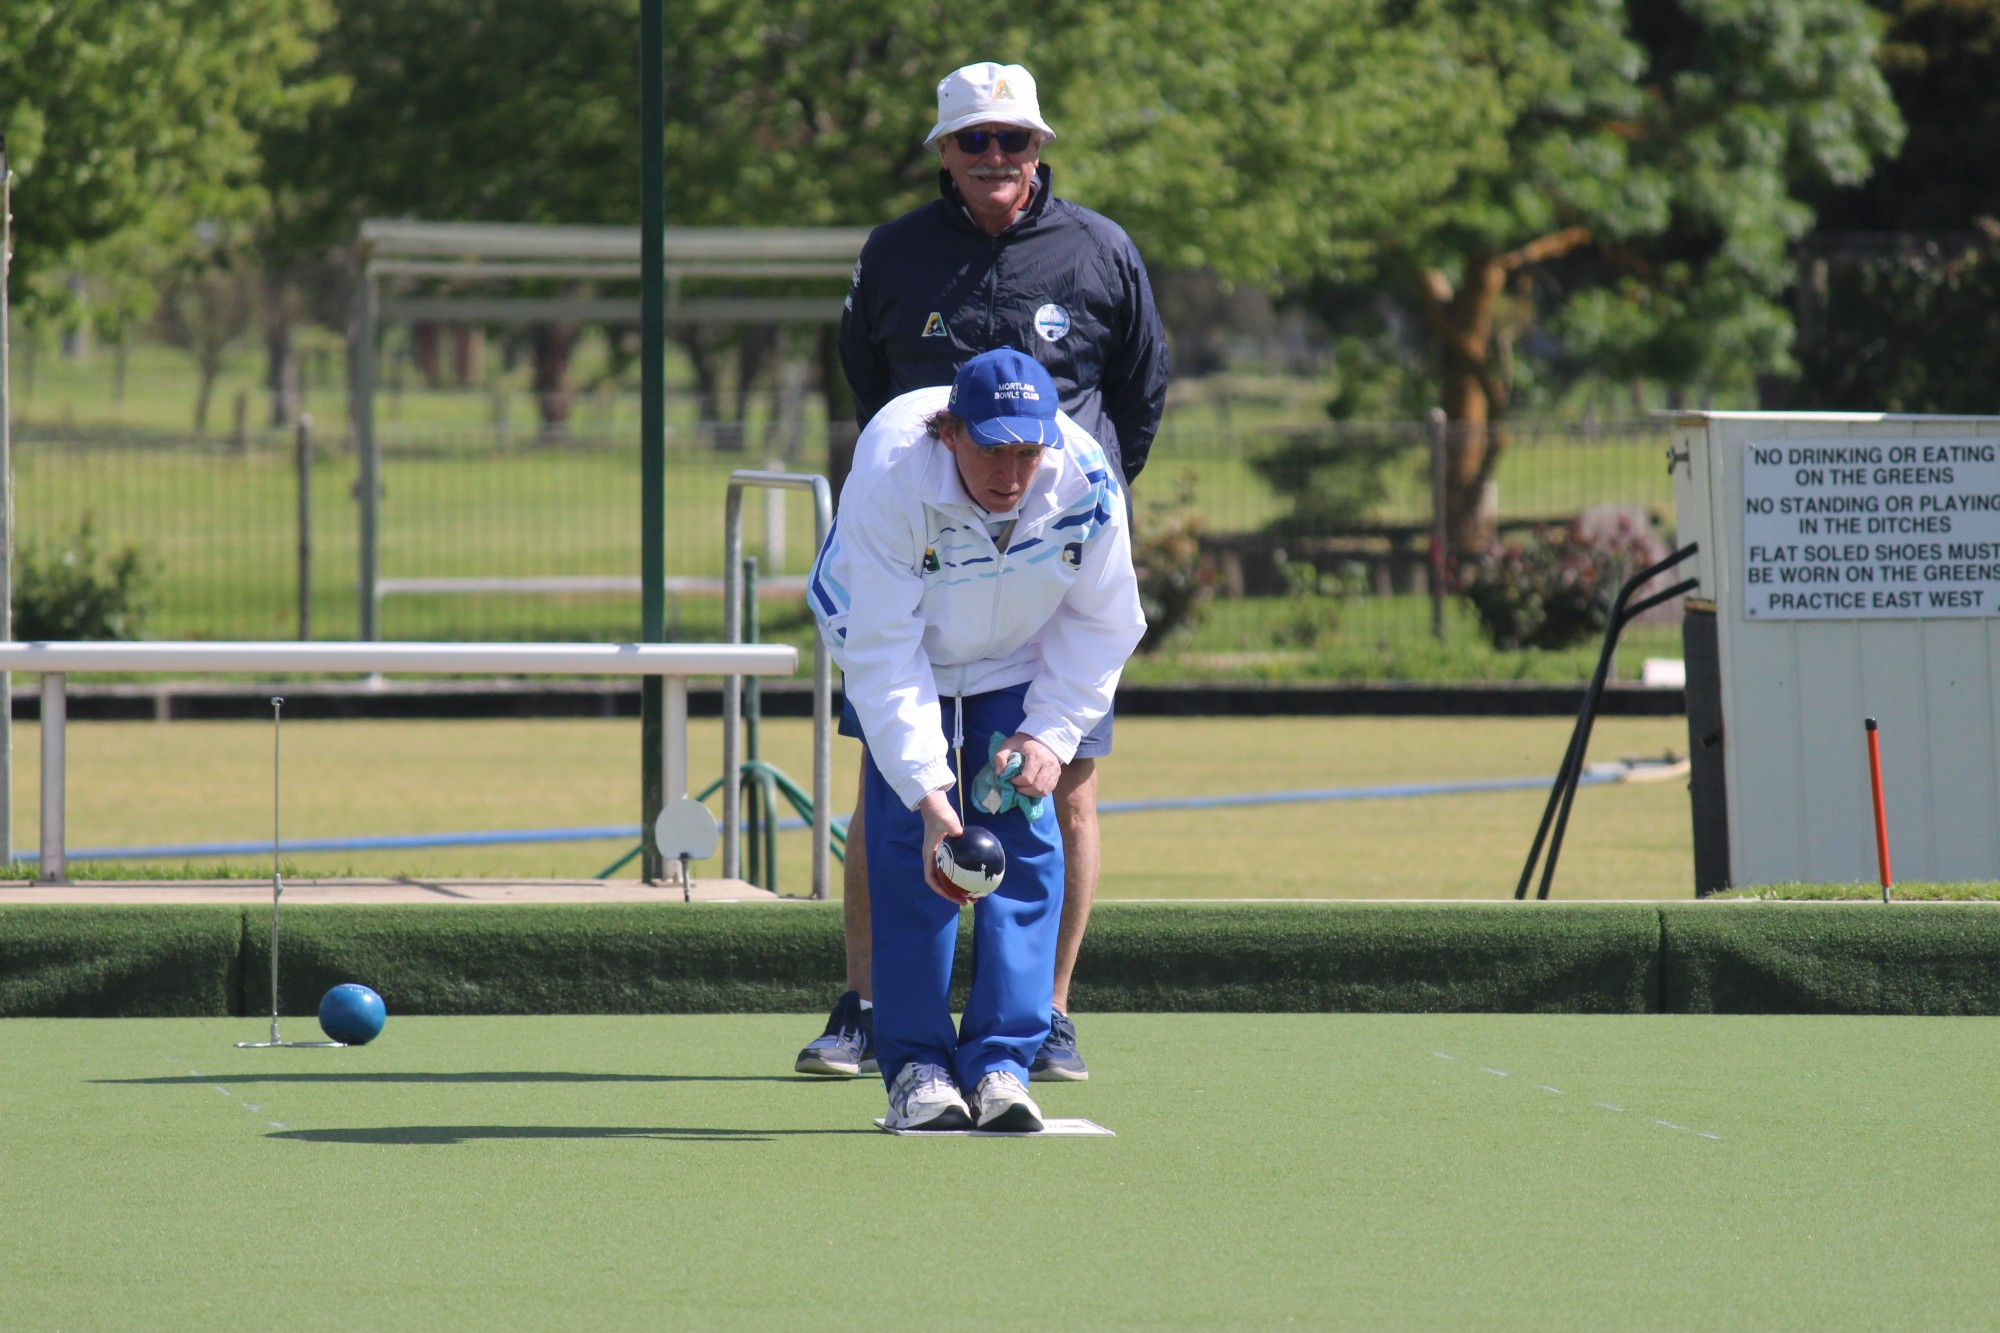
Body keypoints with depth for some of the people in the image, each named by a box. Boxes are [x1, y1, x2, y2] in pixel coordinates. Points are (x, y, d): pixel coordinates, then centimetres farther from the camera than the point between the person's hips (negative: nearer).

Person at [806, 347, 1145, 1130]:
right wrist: (927, 792, -41)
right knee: (907, 841, -14)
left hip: (1018, 669, 2)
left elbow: (1104, 623, -9)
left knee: (1028, 841, -11)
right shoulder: (889, 482, -37)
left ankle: (1002, 1063, -9)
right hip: (903, 656, -2)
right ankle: (916, 1065, -8)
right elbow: (883, 653, -35)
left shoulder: (1085, 485, -28)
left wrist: (1050, 733, -20)